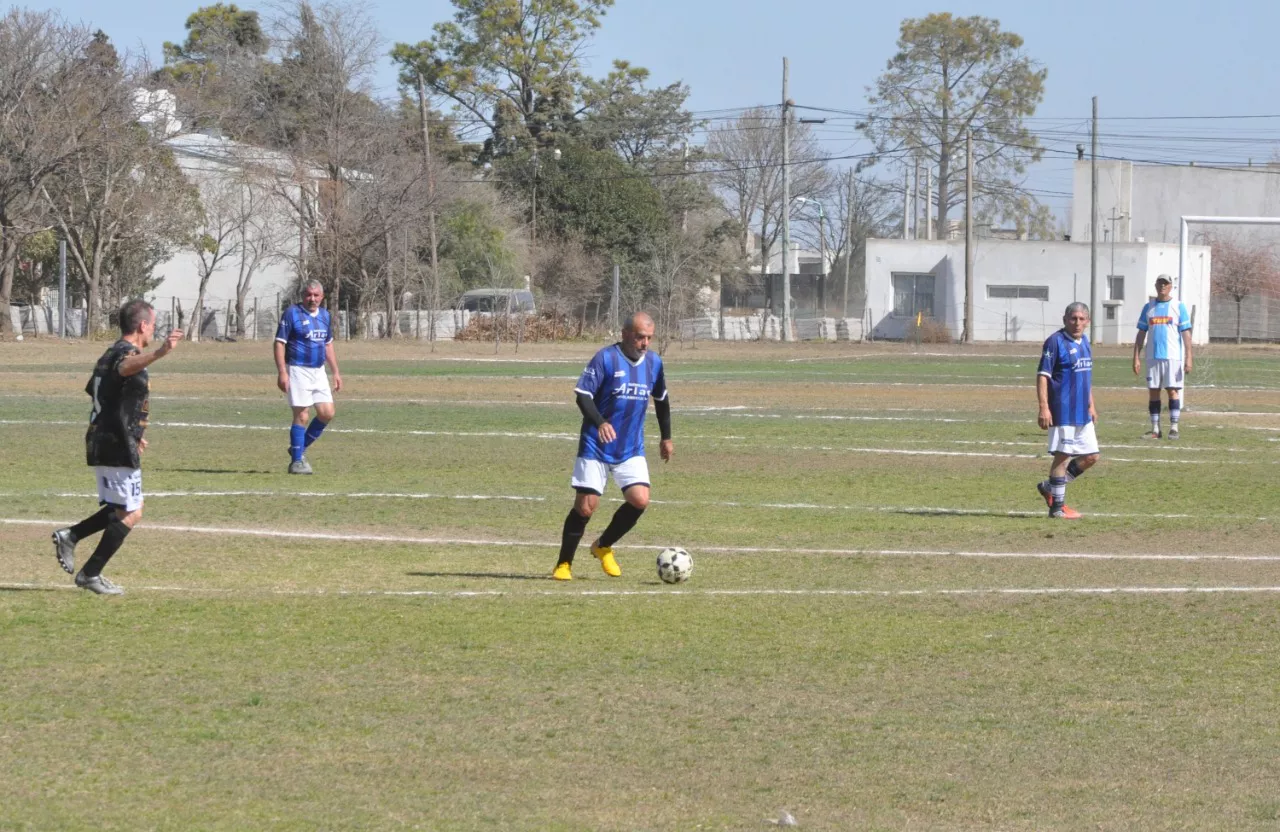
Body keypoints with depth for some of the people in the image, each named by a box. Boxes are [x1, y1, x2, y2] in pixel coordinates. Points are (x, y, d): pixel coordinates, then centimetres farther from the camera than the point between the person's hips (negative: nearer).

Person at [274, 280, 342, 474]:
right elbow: (279, 343, -10)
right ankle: (297, 461, 0)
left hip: (318, 371, 7)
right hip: (298, 371, -7)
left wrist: (336, 372, 18)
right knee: (302, 416, -8)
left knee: (327, 413, 1)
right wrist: (282, 373, -18)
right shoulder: (292, 313, -8)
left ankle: (300, 448, 17)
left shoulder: (324, 315, 12)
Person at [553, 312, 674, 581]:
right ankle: (564, 564, 11)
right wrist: (600, 422, -33)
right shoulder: (605, 358, -13)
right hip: (596, 447, -4)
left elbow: (661, 400, 21)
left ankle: (603, 547, 12)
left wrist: (666, 438, 24)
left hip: (632, 450, 4)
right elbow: (583, 395, -17)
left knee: (640, 500, -12)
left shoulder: (654, 363, 5)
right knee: (586, 506, -6)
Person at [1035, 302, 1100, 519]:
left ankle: (1049, 487, 22)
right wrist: (1044, 408, -21)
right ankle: (1057, 507, 5)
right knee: (1062, 456, -3)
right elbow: (1042, 376, -15)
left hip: (1082, 412, 9)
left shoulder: (1084, 342, 13)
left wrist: (1091, 405, 23)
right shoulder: (1056, 342, -12)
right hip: (1063, 411, -9)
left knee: (1090, 456, 11)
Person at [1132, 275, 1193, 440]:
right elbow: (1141, 334, 13)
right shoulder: (1148, 307, 12)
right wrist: (1136, 358, 6)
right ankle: (1155, 429, 7)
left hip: (1173, 356, -3)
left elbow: (1186, 333, -1)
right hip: (1153, 357, 3)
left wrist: (1188, 358, -9)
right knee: (1153, 392, 3)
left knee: (1173, 391, -6)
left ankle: (1174, 428, -2)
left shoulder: (1179, 307, 3)